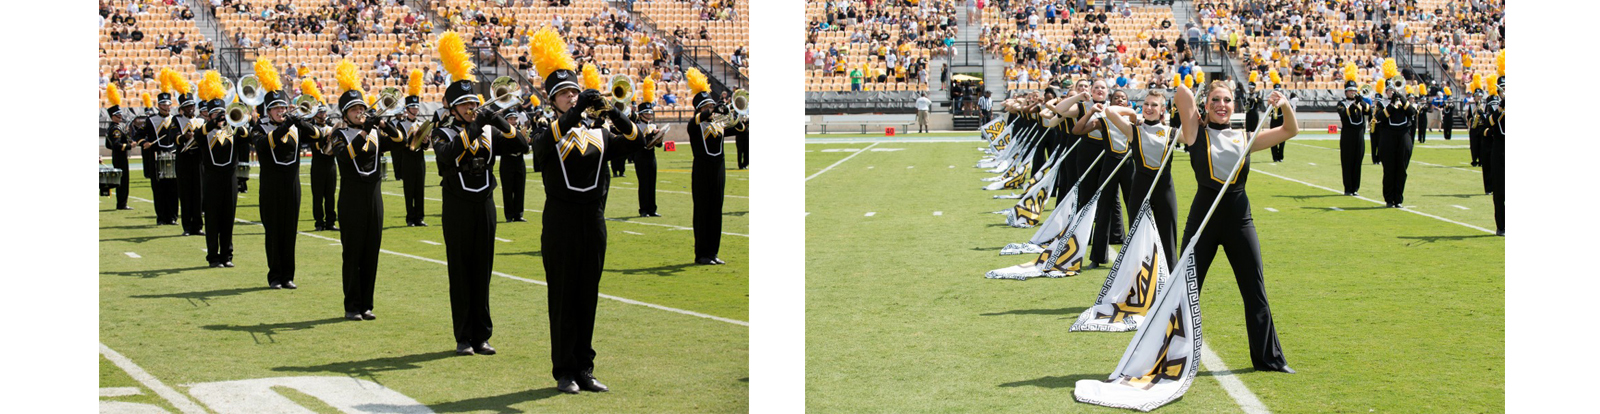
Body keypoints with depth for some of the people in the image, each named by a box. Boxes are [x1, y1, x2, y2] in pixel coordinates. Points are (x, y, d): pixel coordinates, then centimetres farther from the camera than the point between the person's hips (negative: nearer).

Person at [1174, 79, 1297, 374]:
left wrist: (1285, 105, -7)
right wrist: (1195, 119, 6)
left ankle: (1269, 358, 21)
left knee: (1256, 293, 9)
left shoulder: (1245, 139, 9)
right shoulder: (1198, 134, 0)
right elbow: (1182, 91, -10)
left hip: (1239, 219, 3)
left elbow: (1290, 130, 10)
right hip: (1203, 217, -3)